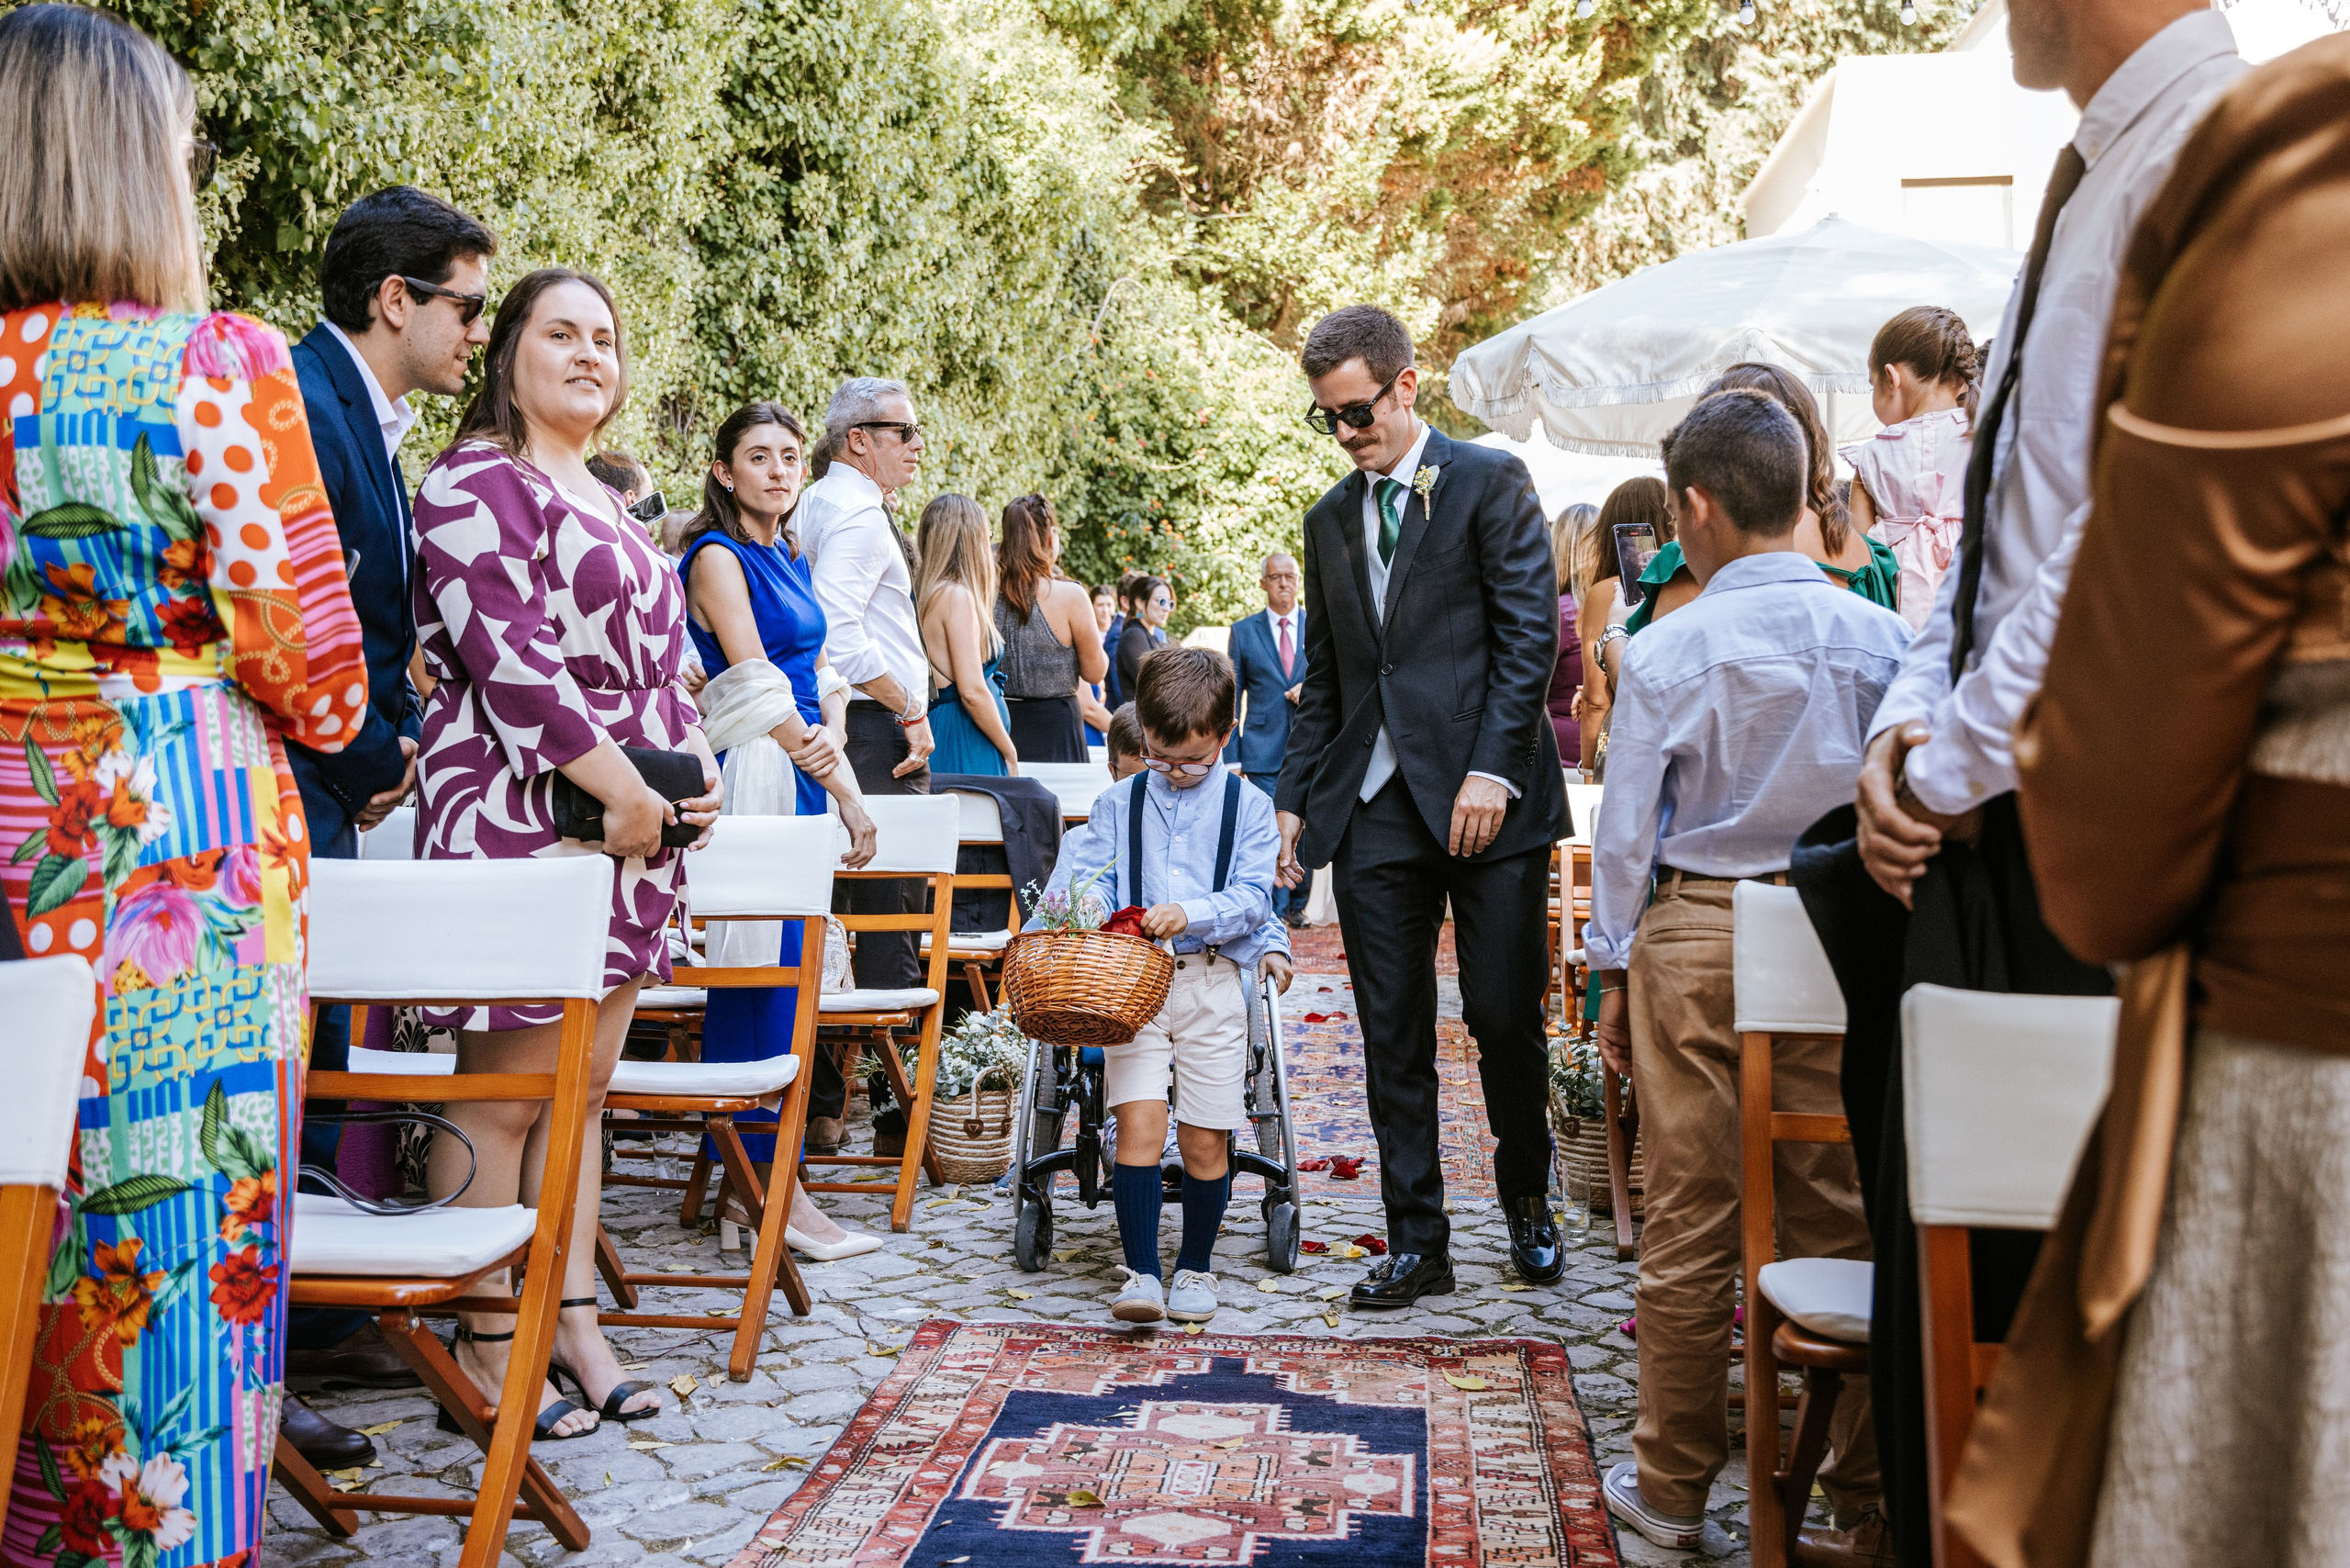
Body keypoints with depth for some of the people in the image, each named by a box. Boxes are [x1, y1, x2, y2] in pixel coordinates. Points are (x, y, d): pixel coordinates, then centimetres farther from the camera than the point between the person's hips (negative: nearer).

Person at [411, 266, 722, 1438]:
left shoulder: (611, 505, 22)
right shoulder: (479, 479, -7)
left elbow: (658, 659, 24)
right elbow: (507, 649, -17)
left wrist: (697, 767, 7)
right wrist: (619, 784, -17)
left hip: (632, 822, 9)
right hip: (517, 814, -9)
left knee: (582, 1084, 10)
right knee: (504, 1090, -4)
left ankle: (573, 1322, 17)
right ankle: (485, 1344, 4)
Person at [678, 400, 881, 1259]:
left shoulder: (787, 556, 18)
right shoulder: (718, 558, -8)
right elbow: (758, 686, -13)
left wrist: (846, 792, 11)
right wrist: (837, 783, -8)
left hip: (802, 779, 9)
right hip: (753, 776, -9)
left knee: (780, 973, 9)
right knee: (765, 971, -8)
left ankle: (749, 1172, 15)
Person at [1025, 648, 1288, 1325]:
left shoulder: (1248, 806, 6)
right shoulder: (1117, 804, 13)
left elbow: (1252, 898, -2)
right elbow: (1085, 874, 6)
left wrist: (1191, 914, -19)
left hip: (1213, 981, -1)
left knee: (1204, 1137, 1)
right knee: (1139, 1123, -13)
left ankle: (1195, 1268, 20)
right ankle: (1141, 1272, -6)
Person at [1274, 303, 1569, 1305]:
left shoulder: (1490, 483, 1)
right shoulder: (1329, 520, 18)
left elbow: (1529, 635, -7)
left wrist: (1494, 770, -16)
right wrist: (1296, 800, 12)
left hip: (1487, 799, -5)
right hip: (1372, 805, 5)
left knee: (1505, 1016, -1)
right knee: (1392, 1034, 5)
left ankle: (1527, 1198, 24)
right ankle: (1416, 1242, 14)